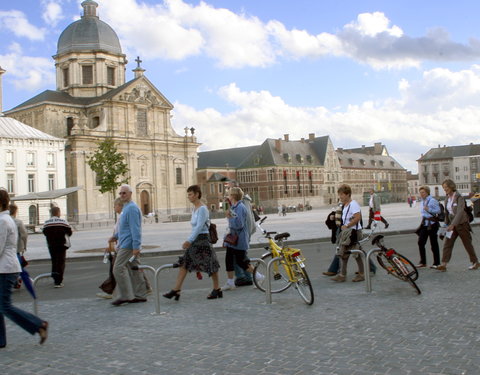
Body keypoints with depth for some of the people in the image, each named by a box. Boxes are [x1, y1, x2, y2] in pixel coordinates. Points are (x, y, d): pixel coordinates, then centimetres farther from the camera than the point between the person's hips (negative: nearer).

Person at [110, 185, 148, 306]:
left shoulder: (132, 208, -15)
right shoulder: (126, 208, 18)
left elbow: (135, 229, -21)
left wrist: (136, 246, -25)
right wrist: (115, 236, 22)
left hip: (128, 245, -10)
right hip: (126, 245, 10)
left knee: (118, 269, -9)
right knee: (134, 270, 10)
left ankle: (125, 296, -6)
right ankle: (140, 295, 14)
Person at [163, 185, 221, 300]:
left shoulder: (202, 208, -15)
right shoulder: (195, 208, 13)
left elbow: (199, 227, -22)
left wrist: (189, 241, -25)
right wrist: (189, 241, 15)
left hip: (202, 239, -9)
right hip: (195, 240, 9)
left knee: (210, 266, 2)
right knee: (183, 263, 2)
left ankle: (217, 290, 16)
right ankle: (176, 290, 2)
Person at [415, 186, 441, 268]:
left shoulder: (432, 200, -10)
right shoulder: (422, 201, 15)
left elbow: (438, 210, -16)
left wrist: (429, 209, -24)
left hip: (432, 224, -7)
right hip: (424, 224, 7)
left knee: (434, 244, -1)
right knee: (421, 242, 1)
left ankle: (436, 263, 8)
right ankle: (423, 262, 9)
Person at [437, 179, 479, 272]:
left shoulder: (459, 197, -17)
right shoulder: (447, 199, 5)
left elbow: (459, 212, -27)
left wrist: (452, 225, -35)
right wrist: (447, 224, 15)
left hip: (462, 223, -6)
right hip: (452, 224, 6)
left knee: (467, 243, 7)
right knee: (447, 244, -6)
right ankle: (443, 265, -12)